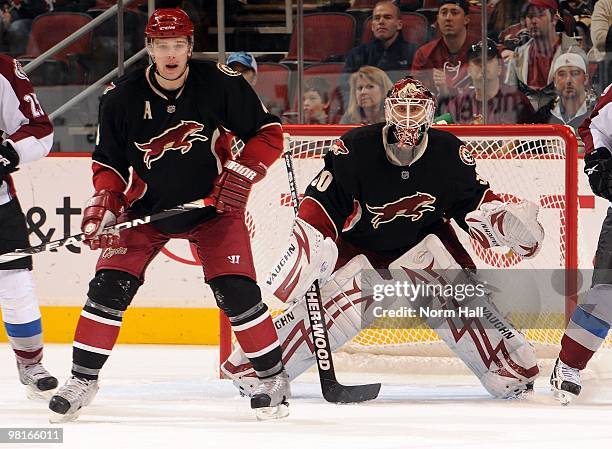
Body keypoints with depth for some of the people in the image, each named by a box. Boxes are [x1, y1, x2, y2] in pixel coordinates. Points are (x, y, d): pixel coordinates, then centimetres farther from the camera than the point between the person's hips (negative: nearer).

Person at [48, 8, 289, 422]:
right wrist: (104, 204, -15)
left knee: (237, 290, -12)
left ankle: (274, 377, 4)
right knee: (109, 286, -9)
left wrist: (242, 174, -19)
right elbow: (109, 161, 0)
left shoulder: (221, 84, -17)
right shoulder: (123, 98, -12)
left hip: (213, 204, -2)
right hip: (147, 208, 2)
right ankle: (83, 380, 4)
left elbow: (268, 133, -7)